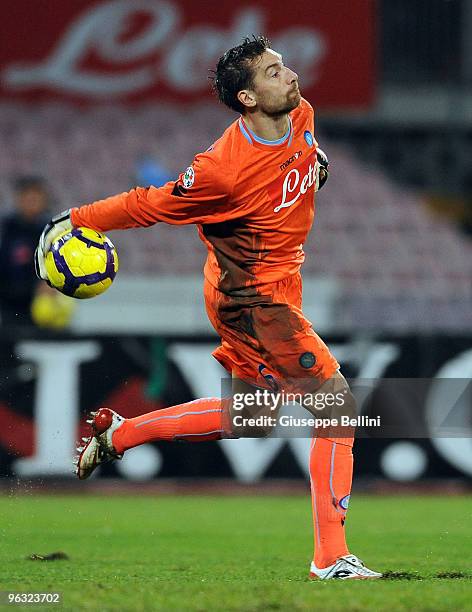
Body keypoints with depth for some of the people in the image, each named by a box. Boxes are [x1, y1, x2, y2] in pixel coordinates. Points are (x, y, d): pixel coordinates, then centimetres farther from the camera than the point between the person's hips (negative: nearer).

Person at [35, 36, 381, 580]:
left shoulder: (301, 116, -5)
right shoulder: (226, 168, -27)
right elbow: (149, 205, -16)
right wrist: (76, 221, -9)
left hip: (273, 292, 9)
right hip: (251, 299, -9)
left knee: (246, 418, 20)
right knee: (337, 406, -12)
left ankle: (117, 433, 31)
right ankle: (331, 557, -9)